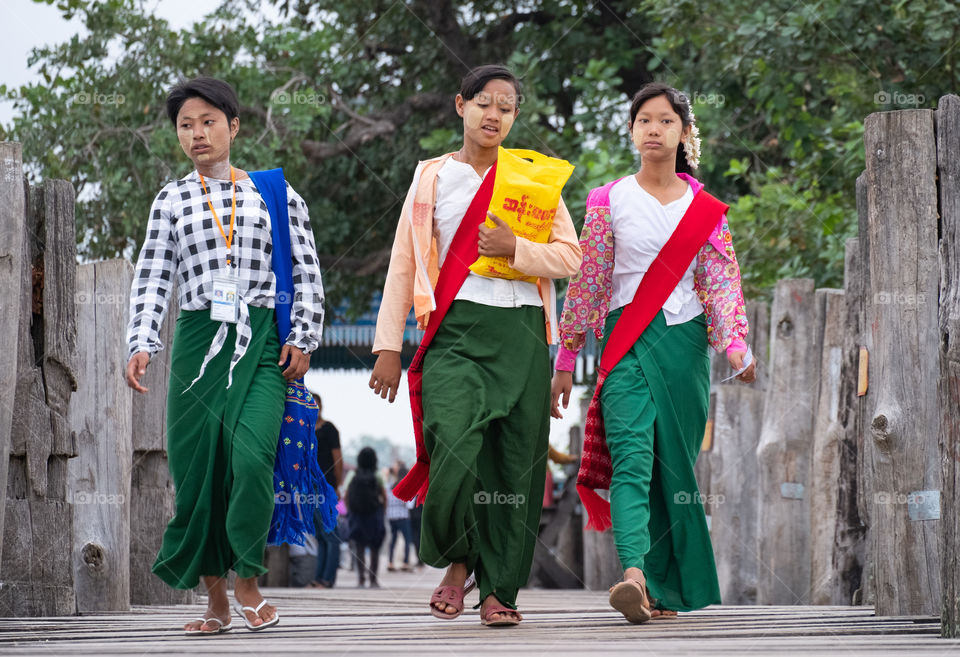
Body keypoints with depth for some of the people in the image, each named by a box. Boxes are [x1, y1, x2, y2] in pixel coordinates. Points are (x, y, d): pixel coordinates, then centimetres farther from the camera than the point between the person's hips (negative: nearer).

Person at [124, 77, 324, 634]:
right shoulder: (172, 200, 12)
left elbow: (307, 274, 8)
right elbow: (153, 278, 7)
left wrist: (303, 338, -2)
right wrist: (142, 344, -6)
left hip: (261, 341, -2)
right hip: (198, 338, 2)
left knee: (251, 454, -21)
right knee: (199, 467, -1)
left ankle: (248, 582, -4)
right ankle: (217, 602, 10)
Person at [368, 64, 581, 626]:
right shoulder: (432, 177, 12)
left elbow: (571, 257, 7)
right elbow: (404, 264, 11)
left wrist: (515, 248, -10)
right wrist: (389, 346, 4)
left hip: (520, 333, 1)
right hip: (456, 331, -1)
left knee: (517, 463, -2)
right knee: (456, 453, -20)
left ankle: (500, 588, 8)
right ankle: (457, 560, 4)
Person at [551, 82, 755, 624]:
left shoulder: (705, 209, 9)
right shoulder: (610, 200, 6)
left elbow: (722, 281, 3)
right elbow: (588, 281, 7)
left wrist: (735, 344, -14)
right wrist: (566, 359, 6)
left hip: (683, 341, 2)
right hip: (625, 341, -2)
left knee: (676, 468, 2)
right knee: (631, 458, -19)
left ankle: (668, 588, 10)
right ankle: (634, 576, -35)